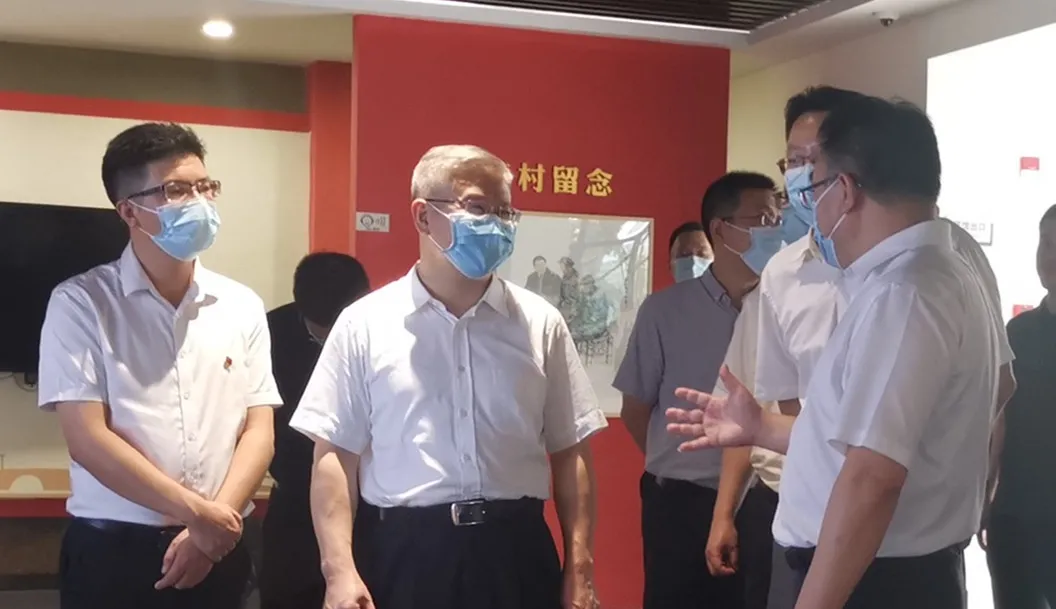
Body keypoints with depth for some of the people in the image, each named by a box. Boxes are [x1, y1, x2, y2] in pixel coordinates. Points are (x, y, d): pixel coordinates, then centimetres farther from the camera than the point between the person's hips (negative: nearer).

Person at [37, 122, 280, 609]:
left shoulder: (242, 306, 5)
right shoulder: (81, 303, -5)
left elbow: (259, 430, 3)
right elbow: (87, 439, -11)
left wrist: (212, 528, -10)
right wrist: (198, 513, -13)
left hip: (216, 550, 3)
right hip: (112, 550, -3)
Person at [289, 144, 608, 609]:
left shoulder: (540, 323, 4)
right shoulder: (364, 324, 0)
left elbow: (569, 454, 5)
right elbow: (335, 455, -1)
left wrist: (579, 569, 2)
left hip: (516, 552, 2)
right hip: (401, 553, -1)